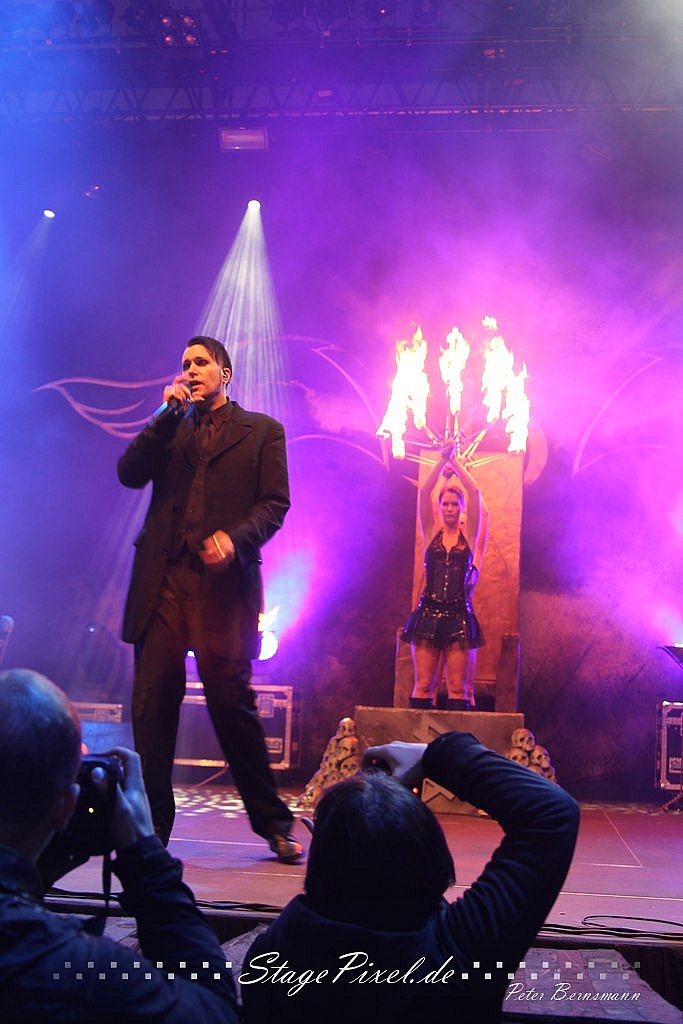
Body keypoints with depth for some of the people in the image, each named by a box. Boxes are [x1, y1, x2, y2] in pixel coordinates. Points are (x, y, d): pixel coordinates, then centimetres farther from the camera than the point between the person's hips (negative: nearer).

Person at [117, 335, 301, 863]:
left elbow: (275, 503, 2)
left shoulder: (261, 430, 10)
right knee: (152, 702, 0)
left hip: (223, 582, -3)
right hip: (163, 579, 3)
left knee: (231, 701, -2)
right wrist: (169, 414, 0)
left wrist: (234, 537, -15)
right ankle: (151, 825, 11)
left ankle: (273, 823, 12)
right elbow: (129, 473, 5)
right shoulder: (170, 429, 20)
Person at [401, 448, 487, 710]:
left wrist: (455, 462, 6)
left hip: (459, 616, -1)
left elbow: (475, 493, 0)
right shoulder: (431, 534, 10)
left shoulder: (469, 535, 8)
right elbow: (424, 493, 2)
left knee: (458, 687, -3)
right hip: (428, 614, 1)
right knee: (423, 685, -1)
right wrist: (443, 461, 2)